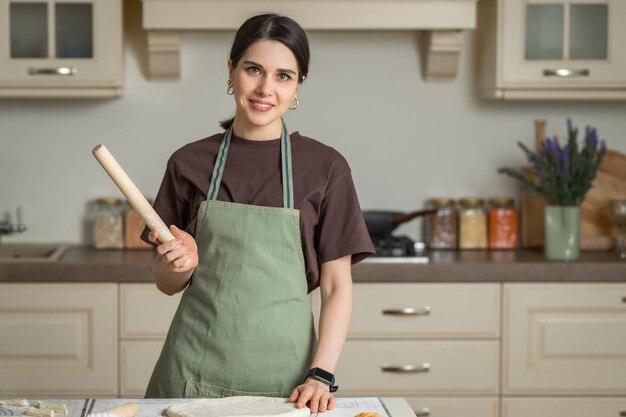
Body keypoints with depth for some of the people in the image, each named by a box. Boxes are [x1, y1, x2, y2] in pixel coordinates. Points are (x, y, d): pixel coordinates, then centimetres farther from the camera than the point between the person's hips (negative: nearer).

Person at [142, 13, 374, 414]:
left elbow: (337, 287, -1)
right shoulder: (189, 162, 3)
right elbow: (167, 282, 10)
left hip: (283, 370, -1)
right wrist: (181, 264, -11)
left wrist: (321, 374, -12)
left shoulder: (325, 167, -1)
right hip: (196, 369, 1)